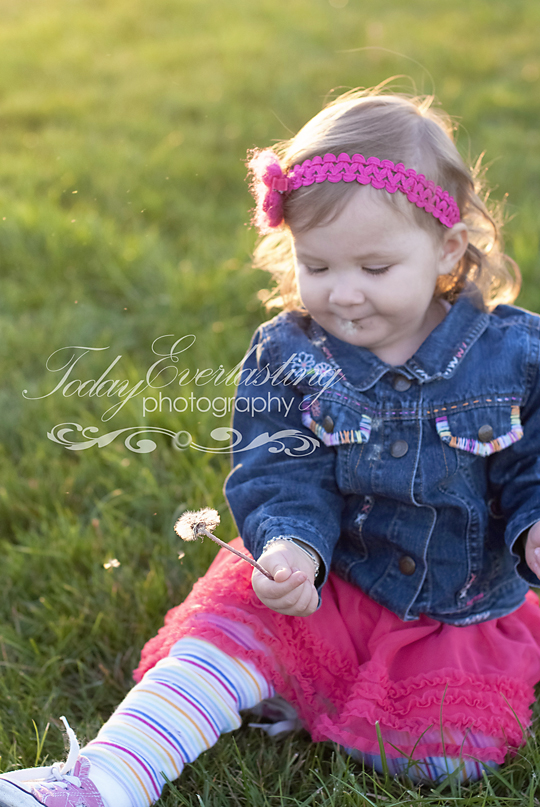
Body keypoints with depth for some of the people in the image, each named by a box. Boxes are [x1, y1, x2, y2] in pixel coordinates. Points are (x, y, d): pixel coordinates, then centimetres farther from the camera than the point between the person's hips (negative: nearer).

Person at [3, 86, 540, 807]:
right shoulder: (285, 358, -7)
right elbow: (282, 476, -12)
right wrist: (288, 546, -34)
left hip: (469, 612, 0)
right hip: (328, 588, 0)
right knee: (233, 626, -24)